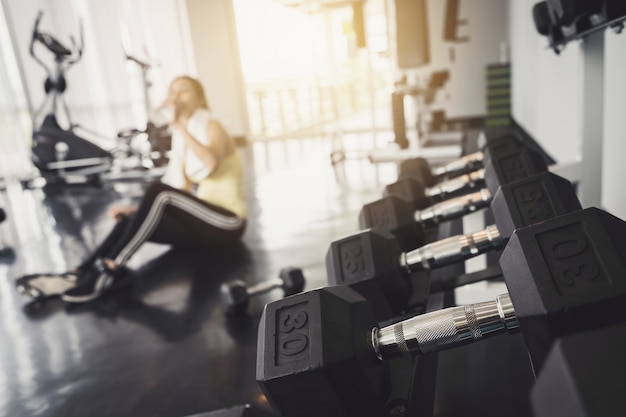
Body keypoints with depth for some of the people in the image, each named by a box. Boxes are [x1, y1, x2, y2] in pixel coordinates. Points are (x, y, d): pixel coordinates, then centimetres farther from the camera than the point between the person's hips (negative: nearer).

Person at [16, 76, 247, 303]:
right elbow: (184, 195, 9)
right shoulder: (182, 137, 15)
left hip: (227, 224, -7)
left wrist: (180, 127, -25)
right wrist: (137, 210, -2)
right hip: (202, 222, 7)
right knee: (129, 222, -14)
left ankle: (109, 271, -27)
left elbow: (210, 164, -30)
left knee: (158, 190, -28)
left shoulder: (212, 127, -6)